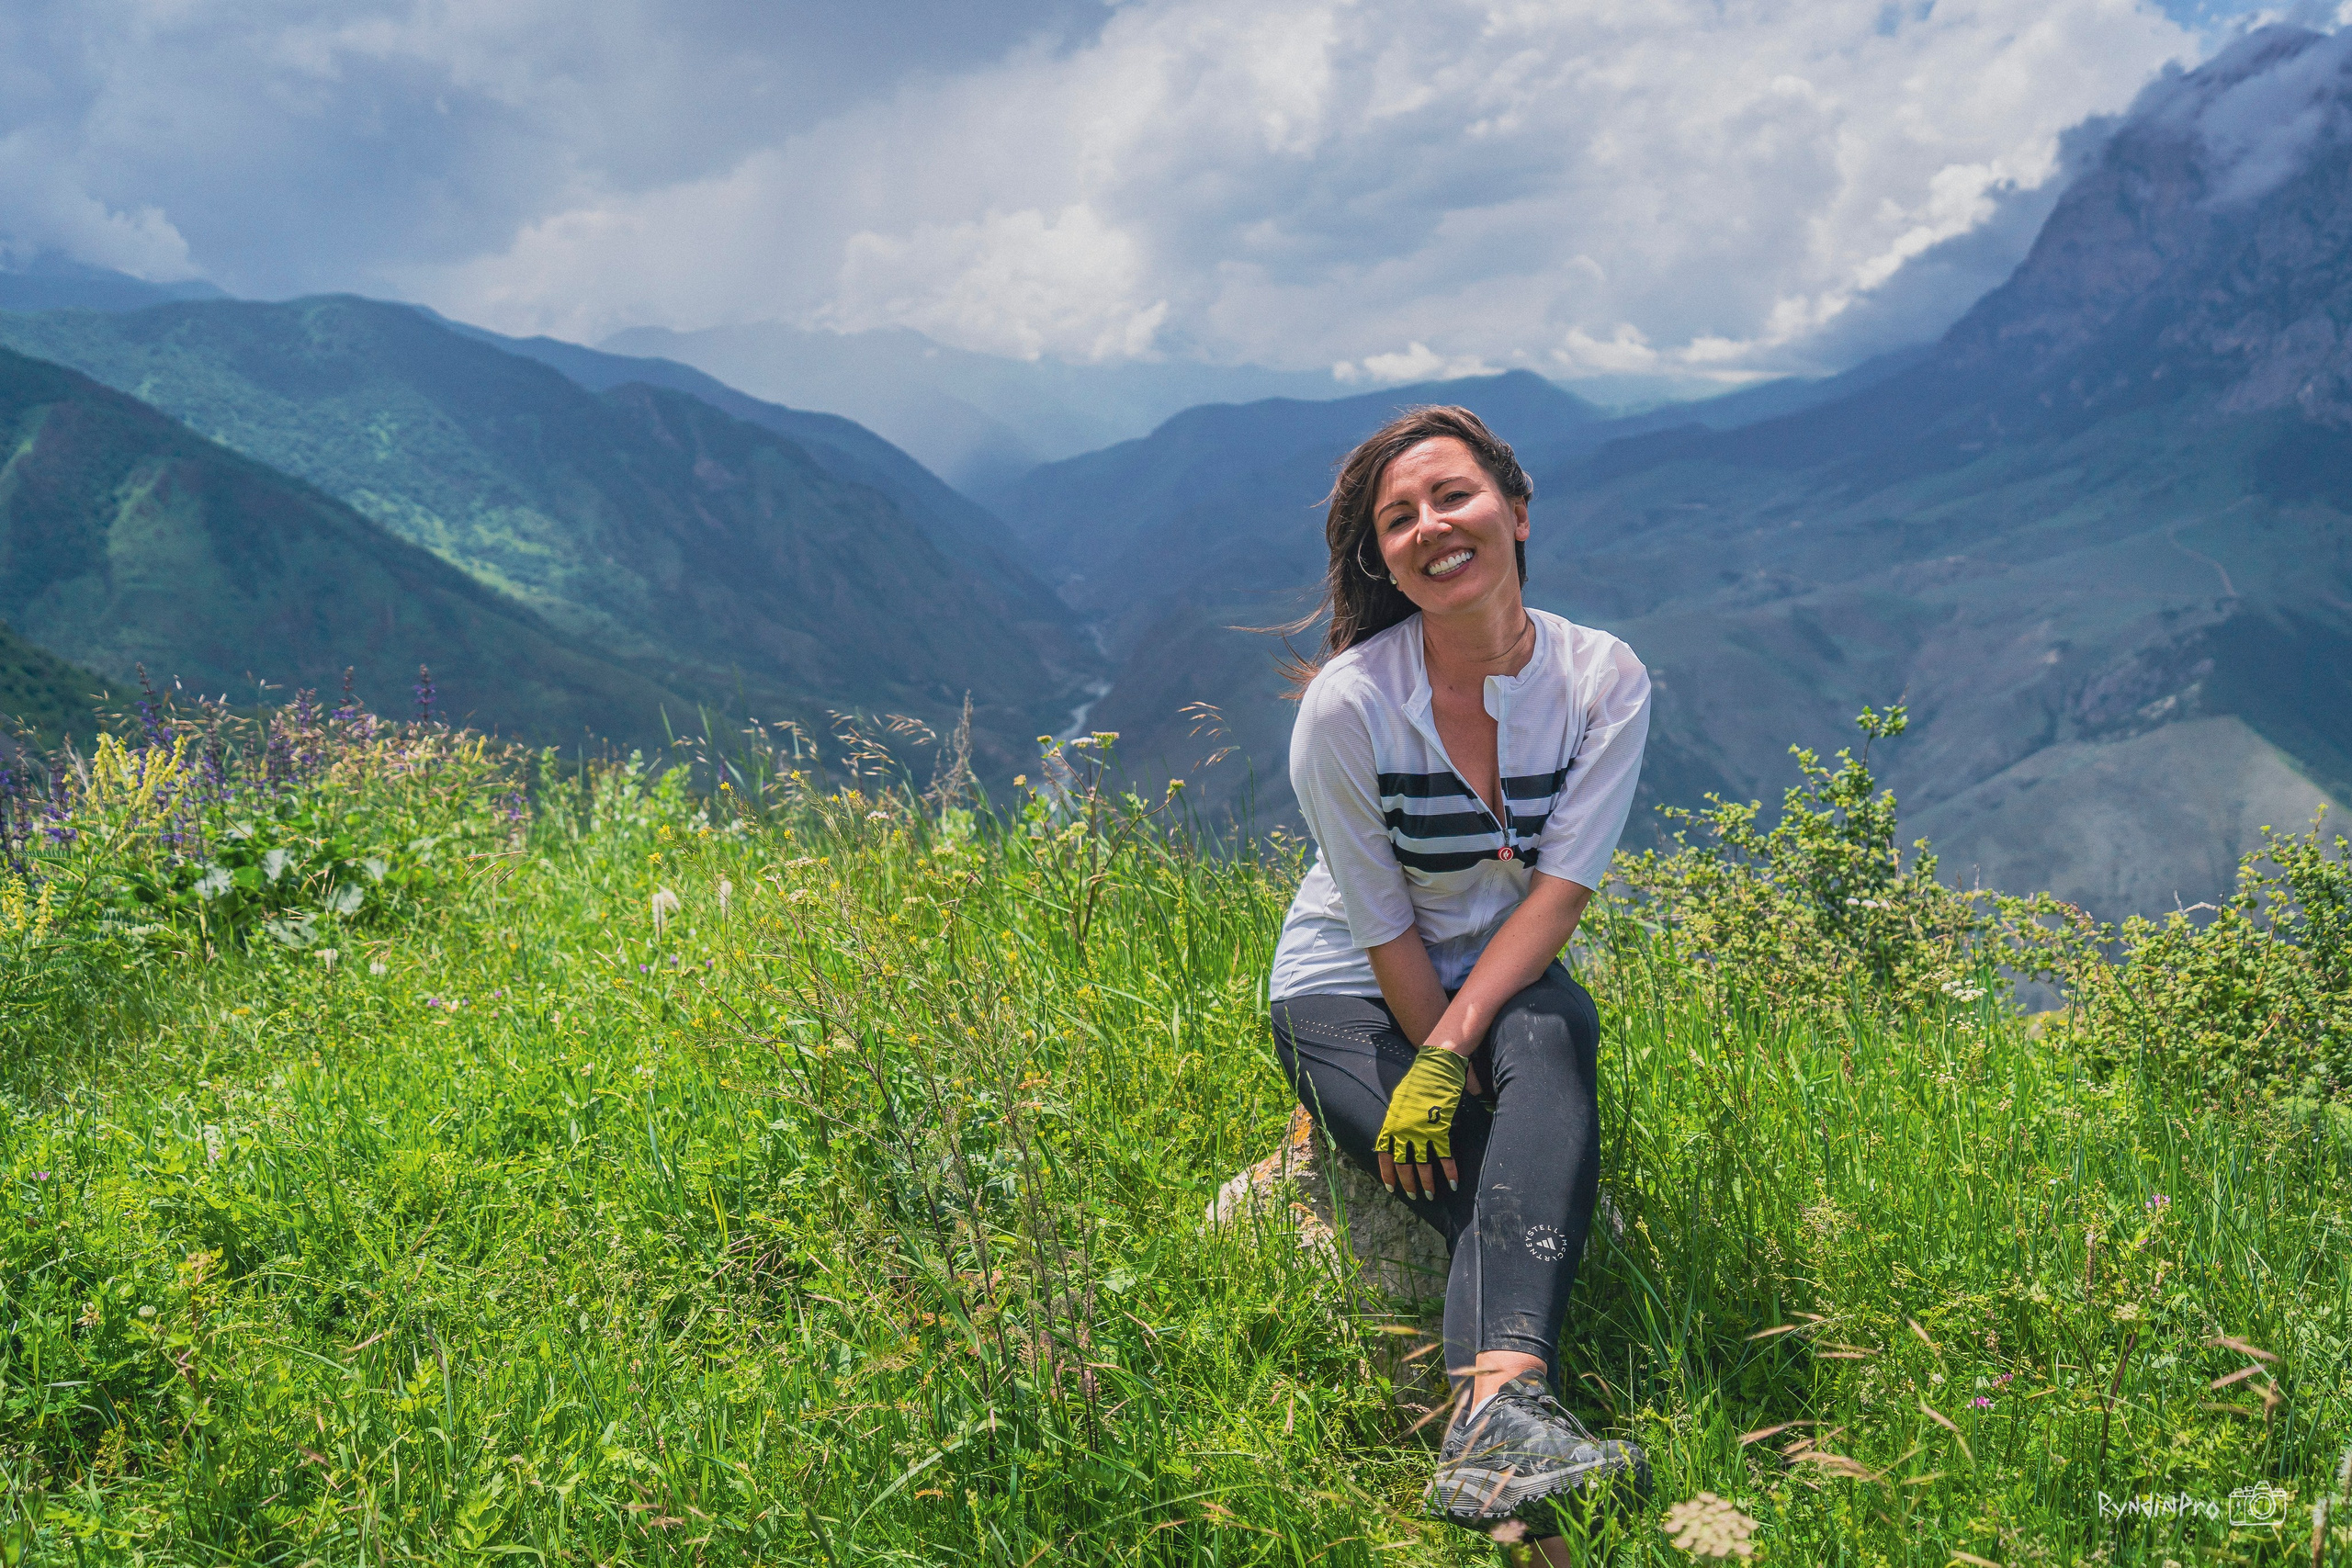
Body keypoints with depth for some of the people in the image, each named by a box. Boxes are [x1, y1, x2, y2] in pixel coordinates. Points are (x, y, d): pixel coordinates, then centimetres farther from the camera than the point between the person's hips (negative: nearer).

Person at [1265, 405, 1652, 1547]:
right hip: (1348, 997, -1)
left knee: (1553, 1034, -35)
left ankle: (1493, 1413, -47)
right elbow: (1384, 928, -13)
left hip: (1510, 983, 1)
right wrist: (1451, 1057, -17)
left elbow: (1559, 890, -19)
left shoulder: (1603, 680, -12)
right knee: (1528, 1175, -26)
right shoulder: (1347, 704, -19)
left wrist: (1455, 1050, -28)